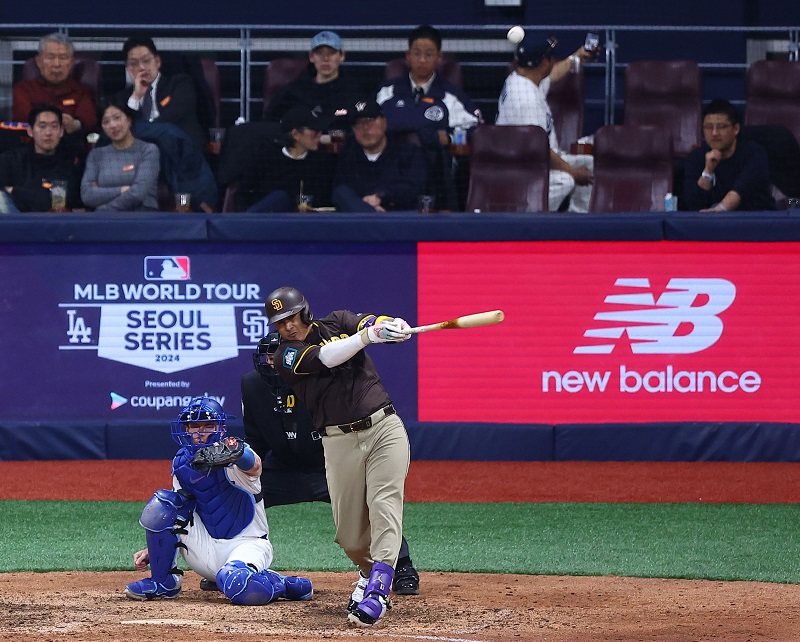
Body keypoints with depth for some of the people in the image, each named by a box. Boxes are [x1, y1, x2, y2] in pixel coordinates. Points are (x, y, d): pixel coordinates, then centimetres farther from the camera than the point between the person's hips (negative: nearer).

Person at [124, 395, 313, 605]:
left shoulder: (234, 456, -15)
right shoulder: (182, 462, 4)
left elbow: (253, 466, -42)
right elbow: (180, 515, 15)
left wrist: (234, 453, -66)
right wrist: (151, 550, 4)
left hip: (247, 543, -6)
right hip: (205, 547, 6)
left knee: (239, 586, -39)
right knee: (161, 502, -13)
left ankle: (281, 584, -5)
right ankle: (163, 582, -1)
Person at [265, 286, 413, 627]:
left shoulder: (337, 323, 9)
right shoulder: (286, 356, -2)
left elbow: (370, 323, -8)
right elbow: (326, 357, -19)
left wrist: (394, 326, -33)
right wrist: (369, 335, -32)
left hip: (384, 428, 0)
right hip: (340, 442, 0)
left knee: (384, 505, -19)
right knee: (349, 533, 1)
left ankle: (377, 590, -29)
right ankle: (369, 573, 32)